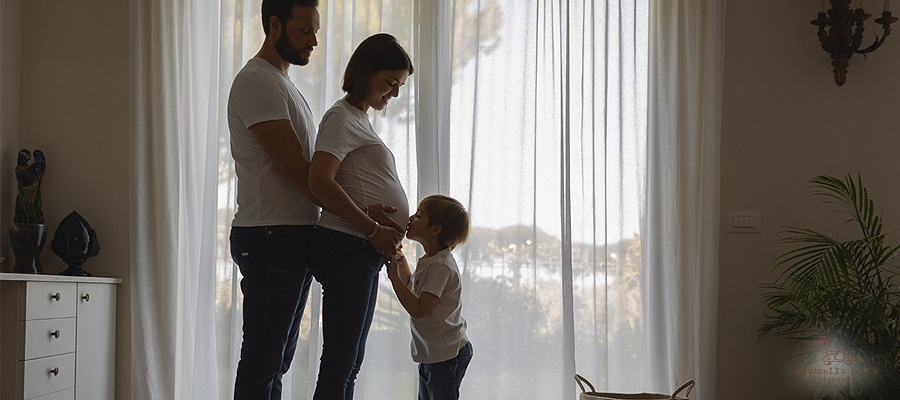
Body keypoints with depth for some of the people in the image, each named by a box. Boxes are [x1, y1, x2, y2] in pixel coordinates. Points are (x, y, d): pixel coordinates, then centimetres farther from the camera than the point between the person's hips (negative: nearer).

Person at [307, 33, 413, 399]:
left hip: (366, 252, 10)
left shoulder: (360, 119, 22)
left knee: (350, 362, 12)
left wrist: (386, 233, 10)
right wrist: (372, 228, -19)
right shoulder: (342, 116, -8)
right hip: (347, 248, -10)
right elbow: (320, 182, -20)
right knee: (339, 363, -9)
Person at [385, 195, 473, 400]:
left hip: (448, 357, -10)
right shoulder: (428, 262, 10)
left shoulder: (441, 266, -21)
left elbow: (418, 309, -26)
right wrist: (401, 262, 14)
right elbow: (411, 288, 30)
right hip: (430, 355, 10)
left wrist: (394, 276, -21)